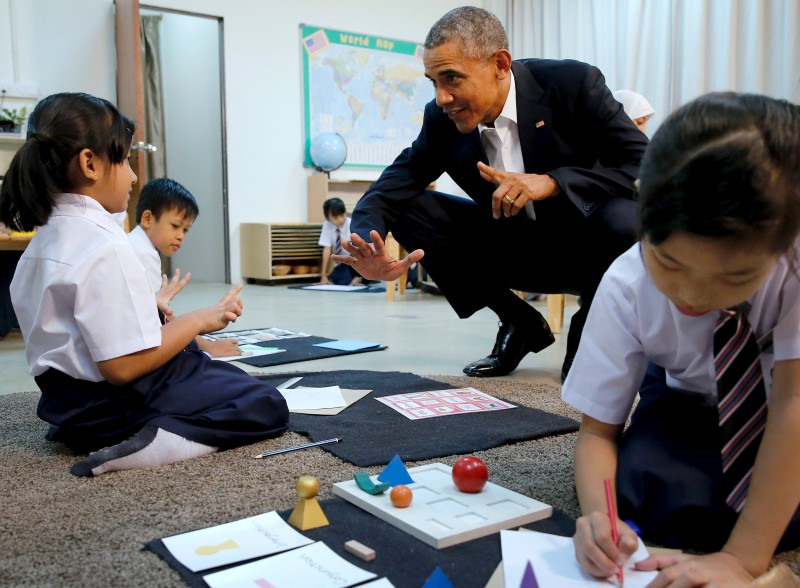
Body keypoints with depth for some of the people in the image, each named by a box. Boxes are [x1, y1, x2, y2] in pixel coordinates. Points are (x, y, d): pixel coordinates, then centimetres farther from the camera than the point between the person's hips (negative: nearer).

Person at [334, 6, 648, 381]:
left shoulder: (572, 83, -21)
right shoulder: (442, 117, -11)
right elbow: (389, 191, -12)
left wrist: (551, 182, -38)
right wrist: (369, 249, -35)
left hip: (584, 245, -3)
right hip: (514, 249, 4)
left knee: (624, 220, -37)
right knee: (409, 209, -13)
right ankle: (520, 323, 2)